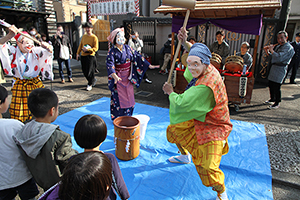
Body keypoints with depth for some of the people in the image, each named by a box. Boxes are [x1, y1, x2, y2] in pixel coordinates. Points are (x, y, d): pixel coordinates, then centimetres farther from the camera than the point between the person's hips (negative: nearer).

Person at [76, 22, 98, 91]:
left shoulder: (94, 37, -7)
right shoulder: (84, 36, 13)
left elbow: (95, 48, -13)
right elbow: (80, 45, 21)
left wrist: (88, 49, -24)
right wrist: (78, 53, 15)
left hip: (90, 56, -6)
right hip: (83, 56, 7)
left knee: (90, 72, -4)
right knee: (84, 71, 10)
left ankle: (90, 84, 13)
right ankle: (93, 80, 31)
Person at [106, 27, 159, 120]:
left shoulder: (128, 48, 3)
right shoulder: (112, 52, -11)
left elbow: (138, 57, 6)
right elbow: (110, 65, -24)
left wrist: (149, 65, 3)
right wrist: (115, 76, -42)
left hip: (128, 77, 5)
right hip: (118, 78, -4)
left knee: (129, 97, 10)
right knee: (119, 98, 2)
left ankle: (127, 117, 28)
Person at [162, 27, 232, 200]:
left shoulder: (205, 87, -39)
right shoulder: (206, 69, -10)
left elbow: (181, 104, -33)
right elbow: (195, 53, 11)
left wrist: (171, 93, -14)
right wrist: (184, 42, -4)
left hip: (213, 127, -9)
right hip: (198, 120, 10)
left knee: (207, 166, -12)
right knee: (175, 130, 24)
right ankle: (185, 156, 52)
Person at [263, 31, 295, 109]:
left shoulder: (288, 47, -12)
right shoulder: (278, 46, 15)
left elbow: (279, 57, -26)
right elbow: (272, 56, 25)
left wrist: (271, 50, -16)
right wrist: (267, 51, 8)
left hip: (280, 68, -8)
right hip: (274, 67, 8)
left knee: (276, 86, -8)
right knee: (271, 85, 14)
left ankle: (277, 103, 3)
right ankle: (272, 99, 32)